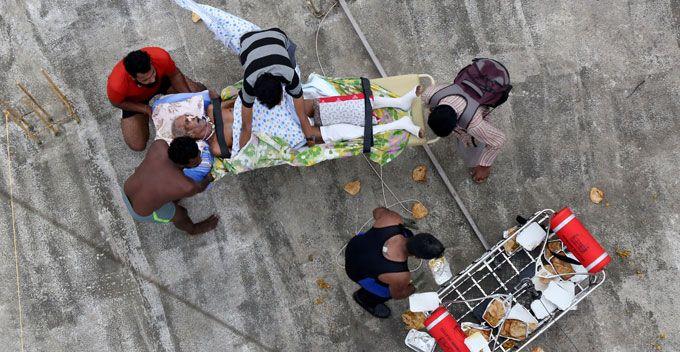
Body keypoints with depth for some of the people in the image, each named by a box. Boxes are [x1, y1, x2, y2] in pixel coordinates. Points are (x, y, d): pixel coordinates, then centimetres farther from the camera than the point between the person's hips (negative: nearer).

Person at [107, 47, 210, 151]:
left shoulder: (161, 57, -40)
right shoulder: (116, 85, -44)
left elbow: (175, 74, -17)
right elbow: (117, 103, -19)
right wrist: (146, 109, -27)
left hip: (161, 80, 2)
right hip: (135, 100, -2)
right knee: (137, 145, -8)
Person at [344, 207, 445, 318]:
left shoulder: (393, 220, -32)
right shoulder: (400, 276, -38)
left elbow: (377, 211, -7)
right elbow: (397, 294, -14)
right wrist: (415, 287, 6)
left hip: (354, 244, 5)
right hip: (357, 271, -5)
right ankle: (363, 298, 44)